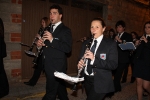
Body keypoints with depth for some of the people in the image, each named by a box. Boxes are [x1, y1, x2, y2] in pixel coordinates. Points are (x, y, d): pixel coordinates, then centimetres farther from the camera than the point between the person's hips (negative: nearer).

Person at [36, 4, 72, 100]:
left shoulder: (65, 30, -8)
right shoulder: (48, 29, 15)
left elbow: (68, 48, -19)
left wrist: (52, 40, -27)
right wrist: (39, 44, -3)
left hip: (57, 66, -7)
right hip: (48, 65, 7)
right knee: (60, 89, 21)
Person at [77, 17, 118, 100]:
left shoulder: (111, 44, -8)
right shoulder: (86, 43, 9)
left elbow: (113, 65, -16)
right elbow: (81, 58, 13)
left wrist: (94, 59, -28)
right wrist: (80, 64, -12)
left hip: (101, 82, -5)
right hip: (86, 80, 6)